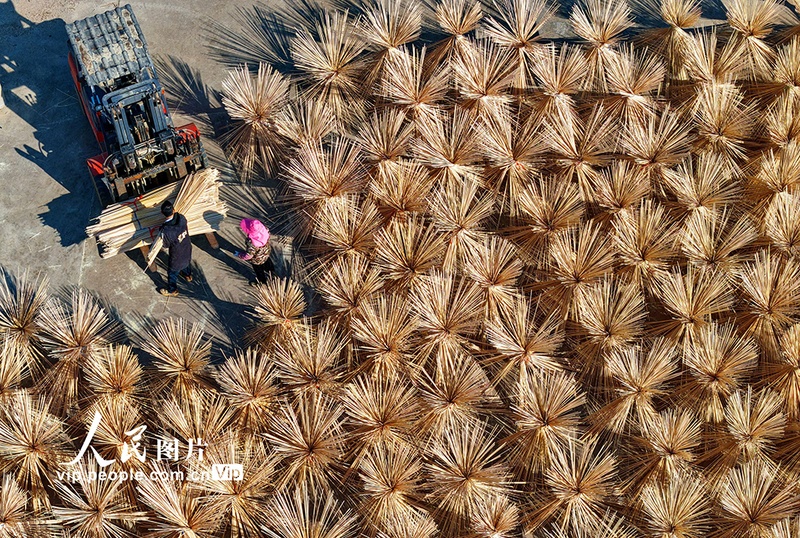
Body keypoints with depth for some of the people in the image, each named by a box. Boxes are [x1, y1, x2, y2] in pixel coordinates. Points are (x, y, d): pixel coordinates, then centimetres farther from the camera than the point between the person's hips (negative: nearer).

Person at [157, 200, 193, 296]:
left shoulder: (165, 231, -39)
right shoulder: (181, 217, -27)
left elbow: (166, 246, -19)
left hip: (177, 255, -5)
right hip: (187, 248, 5)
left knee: (172, 272, 23)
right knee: (187, 261, 37)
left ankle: (172, 290, 46)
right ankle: (188, 275, 67)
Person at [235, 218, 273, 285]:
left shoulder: (252, 243, -46)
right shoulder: (264, 229, -30)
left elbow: (248, 255, -30)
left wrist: (238, 255, -14)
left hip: (258, 260, -6)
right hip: (266, 252, 6)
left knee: (259, 271, 26)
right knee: (268, 263, 37)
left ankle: (261, 282, 55)